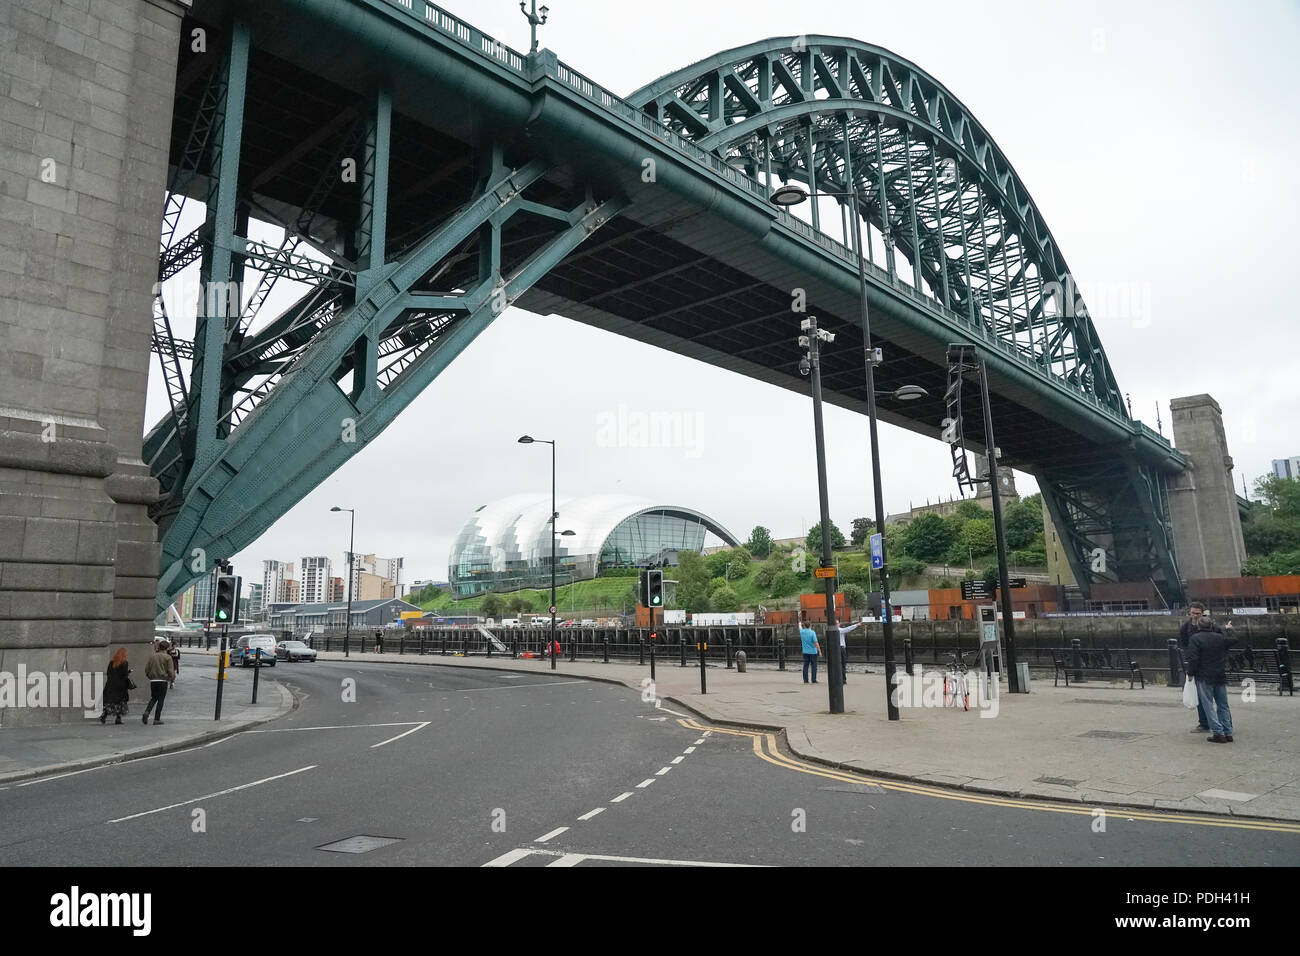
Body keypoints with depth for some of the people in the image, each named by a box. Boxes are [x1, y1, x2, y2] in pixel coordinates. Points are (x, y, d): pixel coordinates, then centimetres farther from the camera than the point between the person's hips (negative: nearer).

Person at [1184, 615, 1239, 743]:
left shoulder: (1195, 639, -10)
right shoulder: (1220, 637, 4)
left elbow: (1192, 658, -16)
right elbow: (1234, 640, 25)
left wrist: (1190, 673, -5)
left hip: (1204, 678, -5)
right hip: (1221, 677, 5)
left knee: (1209, 706, -1)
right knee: (1223, 705, 13)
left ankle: (1219, 733, -6)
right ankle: (1228, 733, 15)